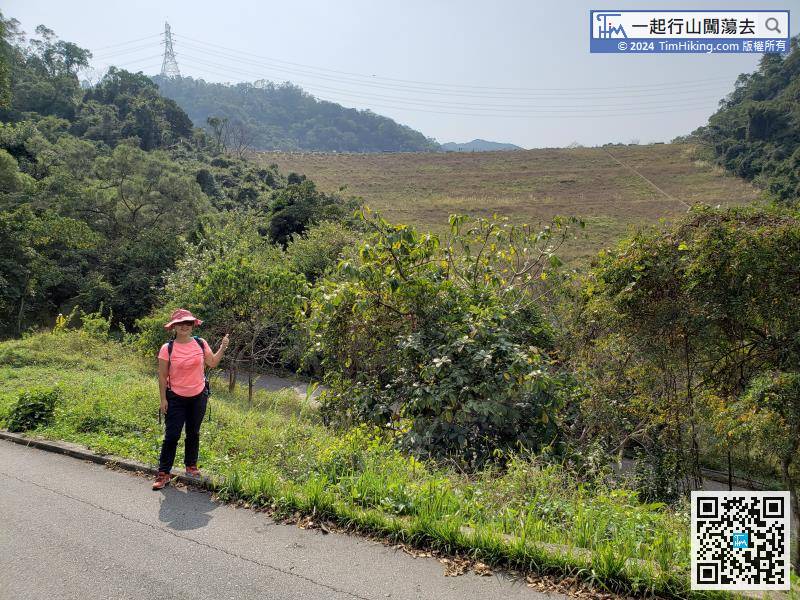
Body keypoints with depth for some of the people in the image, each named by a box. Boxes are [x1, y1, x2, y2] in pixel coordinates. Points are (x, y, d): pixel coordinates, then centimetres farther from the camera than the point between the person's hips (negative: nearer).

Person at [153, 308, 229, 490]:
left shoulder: (201, 344, -2)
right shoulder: (167, 349, -10)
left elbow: (212, 362, 9)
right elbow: (162, 376, -6)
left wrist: (222, 348, -5)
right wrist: (163, 399, -6)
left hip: (198, 396, 3)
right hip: (176, 398, -3)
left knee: (193, 433, 15)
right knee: (172, 435, -2)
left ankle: (191, 465, 32)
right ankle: (164, 472, 8)